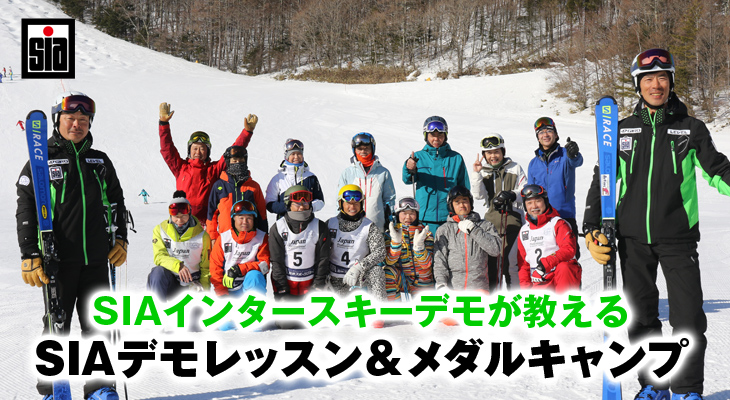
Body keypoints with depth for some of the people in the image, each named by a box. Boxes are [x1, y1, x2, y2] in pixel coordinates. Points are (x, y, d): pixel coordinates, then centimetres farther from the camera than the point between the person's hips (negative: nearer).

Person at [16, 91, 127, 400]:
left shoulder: (100, 162, 14)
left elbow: (116, 203, 22)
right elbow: (25, 210, -2)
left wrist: (120, 239, 11)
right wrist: (30, 255, -9)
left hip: (97, 259, 4)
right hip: (58, 259, -3)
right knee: (57, 325, 3)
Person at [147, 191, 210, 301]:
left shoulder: (201, 235, 1)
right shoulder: (160, 230, 1)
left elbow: (206, 266, 8)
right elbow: (159, 257, -11)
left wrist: (204, 289, -3)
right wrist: (178, 266, -29)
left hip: (191, 283, 0)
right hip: (169, 279, 0)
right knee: (158, 272, -34)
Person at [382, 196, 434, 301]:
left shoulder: (426, 233, -3)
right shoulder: (390, 233, -3)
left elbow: (426, 264, -13)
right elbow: (389, 261, -15)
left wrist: (419, 245, -30)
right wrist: (396, 241, -31)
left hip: (422, 282, 0)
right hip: (401, 280, 0)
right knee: (388, 270, -30)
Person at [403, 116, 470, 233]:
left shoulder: (456, 158, 7)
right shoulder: (418, 156, 7)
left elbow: (464, 188, 12)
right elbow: (407, 180, -10)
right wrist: (409, 170, -33)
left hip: (449, 217, 0)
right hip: (423, 217, 0)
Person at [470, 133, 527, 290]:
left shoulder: (514, 168, 8)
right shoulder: (482, 170, 12)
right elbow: (479, 195, -1)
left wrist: (512, 195, -13)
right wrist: (476, 174, -12)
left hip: (512, 219, -2)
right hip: (491, 220, 2)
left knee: (511, 262, -8)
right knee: (490, 261, 2)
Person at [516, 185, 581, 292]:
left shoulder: (558, 224, 1)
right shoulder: (523, 231, 17)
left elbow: (569, 249, -14)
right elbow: (522, 263, 19)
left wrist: (547, 263, -27)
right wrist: (525, 286, 5)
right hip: (540, 284, 3)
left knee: (563, 268, -38)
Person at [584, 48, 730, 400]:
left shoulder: (691, 129, 5)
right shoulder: (622, 130, 8)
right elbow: (602, 181, 11)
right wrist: (592, 229, 3)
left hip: (678, 237, -2)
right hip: (632, 239, 2)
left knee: (688, 317, -5)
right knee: (641, 317, 8)